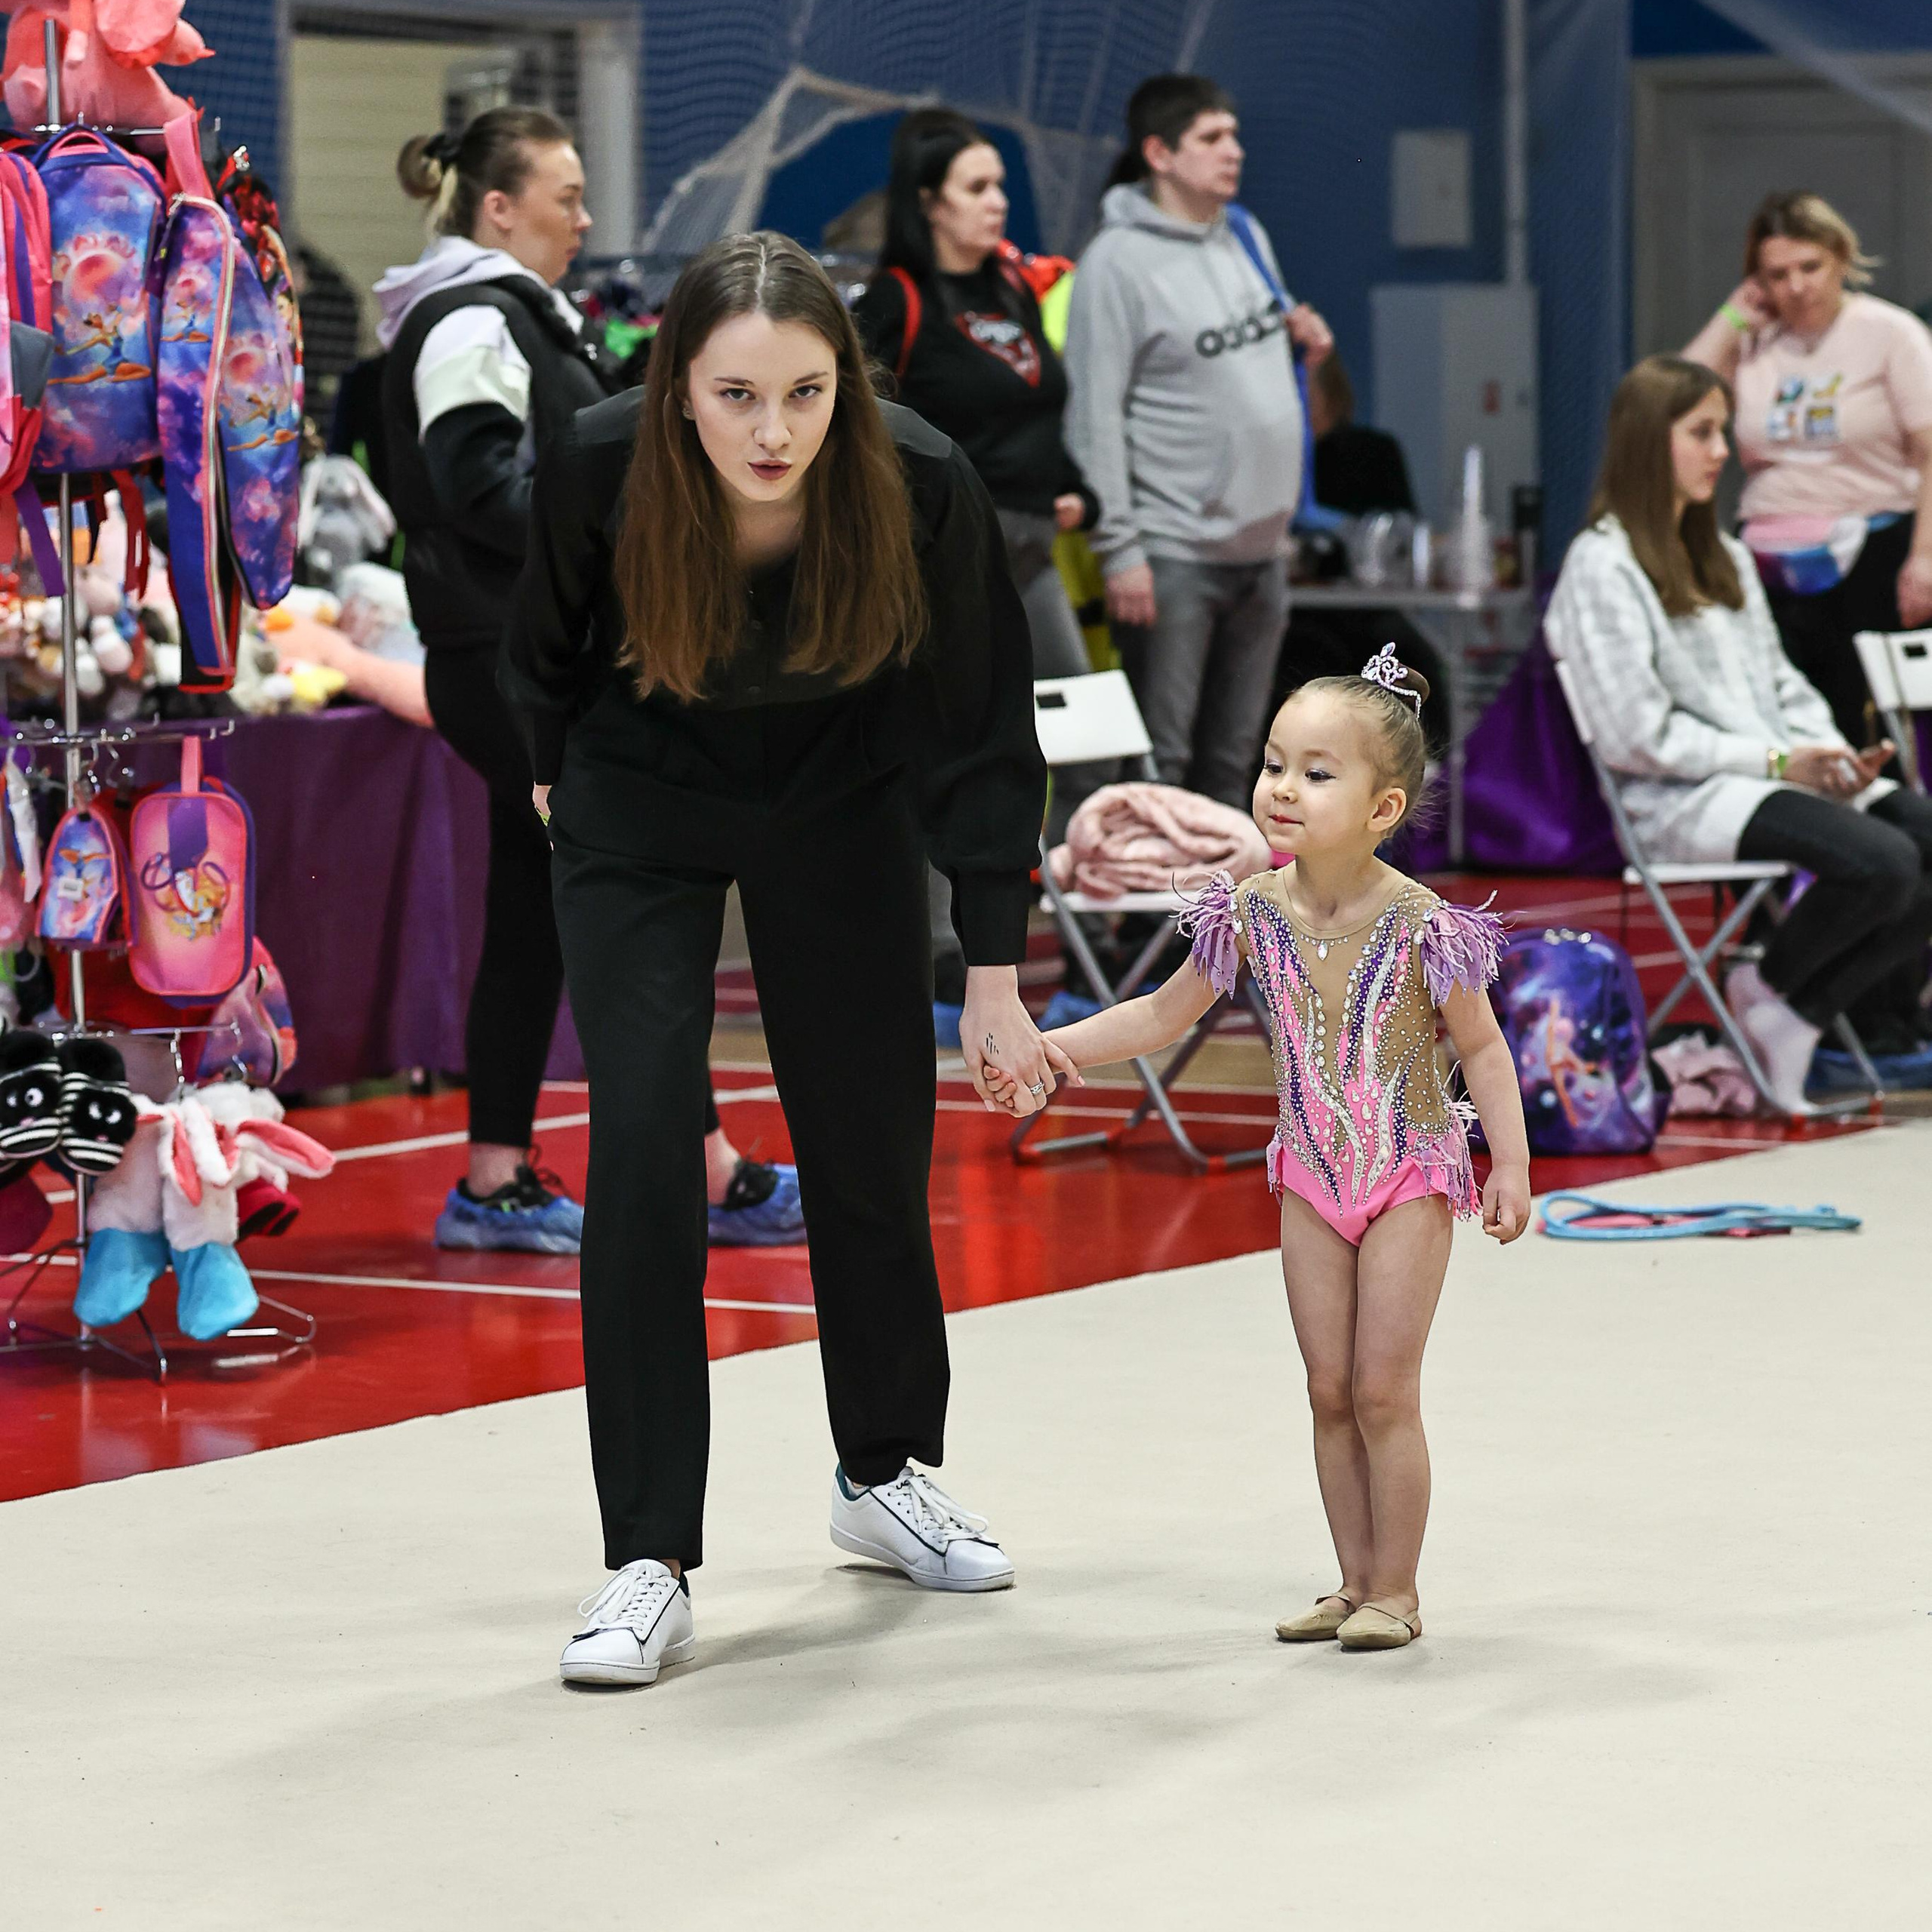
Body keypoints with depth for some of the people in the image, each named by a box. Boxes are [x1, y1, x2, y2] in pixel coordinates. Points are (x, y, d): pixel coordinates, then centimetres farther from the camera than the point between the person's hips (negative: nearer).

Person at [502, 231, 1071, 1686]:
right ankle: (652, 1567, -8)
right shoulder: (600, 471, -31)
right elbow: (547, 647, -7)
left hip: (840, 803, 1)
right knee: (644, 1155, -12)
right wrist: (559, 772, 10)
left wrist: (995, 976, -18)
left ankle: (888, 1472, 34)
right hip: (642, 813, -1)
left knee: (875, 1138, 10)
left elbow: (977, 731, -19)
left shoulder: (923, 490, -30)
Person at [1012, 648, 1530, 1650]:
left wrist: (1512, 1165, -13)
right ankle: (1355, 1583, 18)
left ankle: (1395, 1593, 7)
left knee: (1383, 1390, -4)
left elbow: (1482, 1047, -8)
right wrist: (1044, 1049, 1)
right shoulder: (1254, 912, -7)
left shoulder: (1417, 923, -19)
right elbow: (1163, 1016, 6)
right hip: (1312, 1175, 4)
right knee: (1330, 1391, 8)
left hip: (1410, 1173, -4)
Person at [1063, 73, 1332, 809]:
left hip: (1261, 547, 7)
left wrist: (1303, 341, 3)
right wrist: (1118, 548, -19)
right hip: (1174, 551, -7)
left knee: (1232, 754, 13)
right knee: (1160, 757, -5)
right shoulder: (1118, 260, -11)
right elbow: (1095, 415, -15)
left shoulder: (1248, 238, 12)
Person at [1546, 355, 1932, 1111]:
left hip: (1783, 774, 9)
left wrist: (1835, 756, -1)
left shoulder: (1725, 556, 22)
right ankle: (1767, 985, -2)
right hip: (1682, 799, -9)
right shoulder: (1602, 566, -6)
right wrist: (1777, 760, -14)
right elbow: (1637, 737, -13)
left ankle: (1797, 1017, -7)